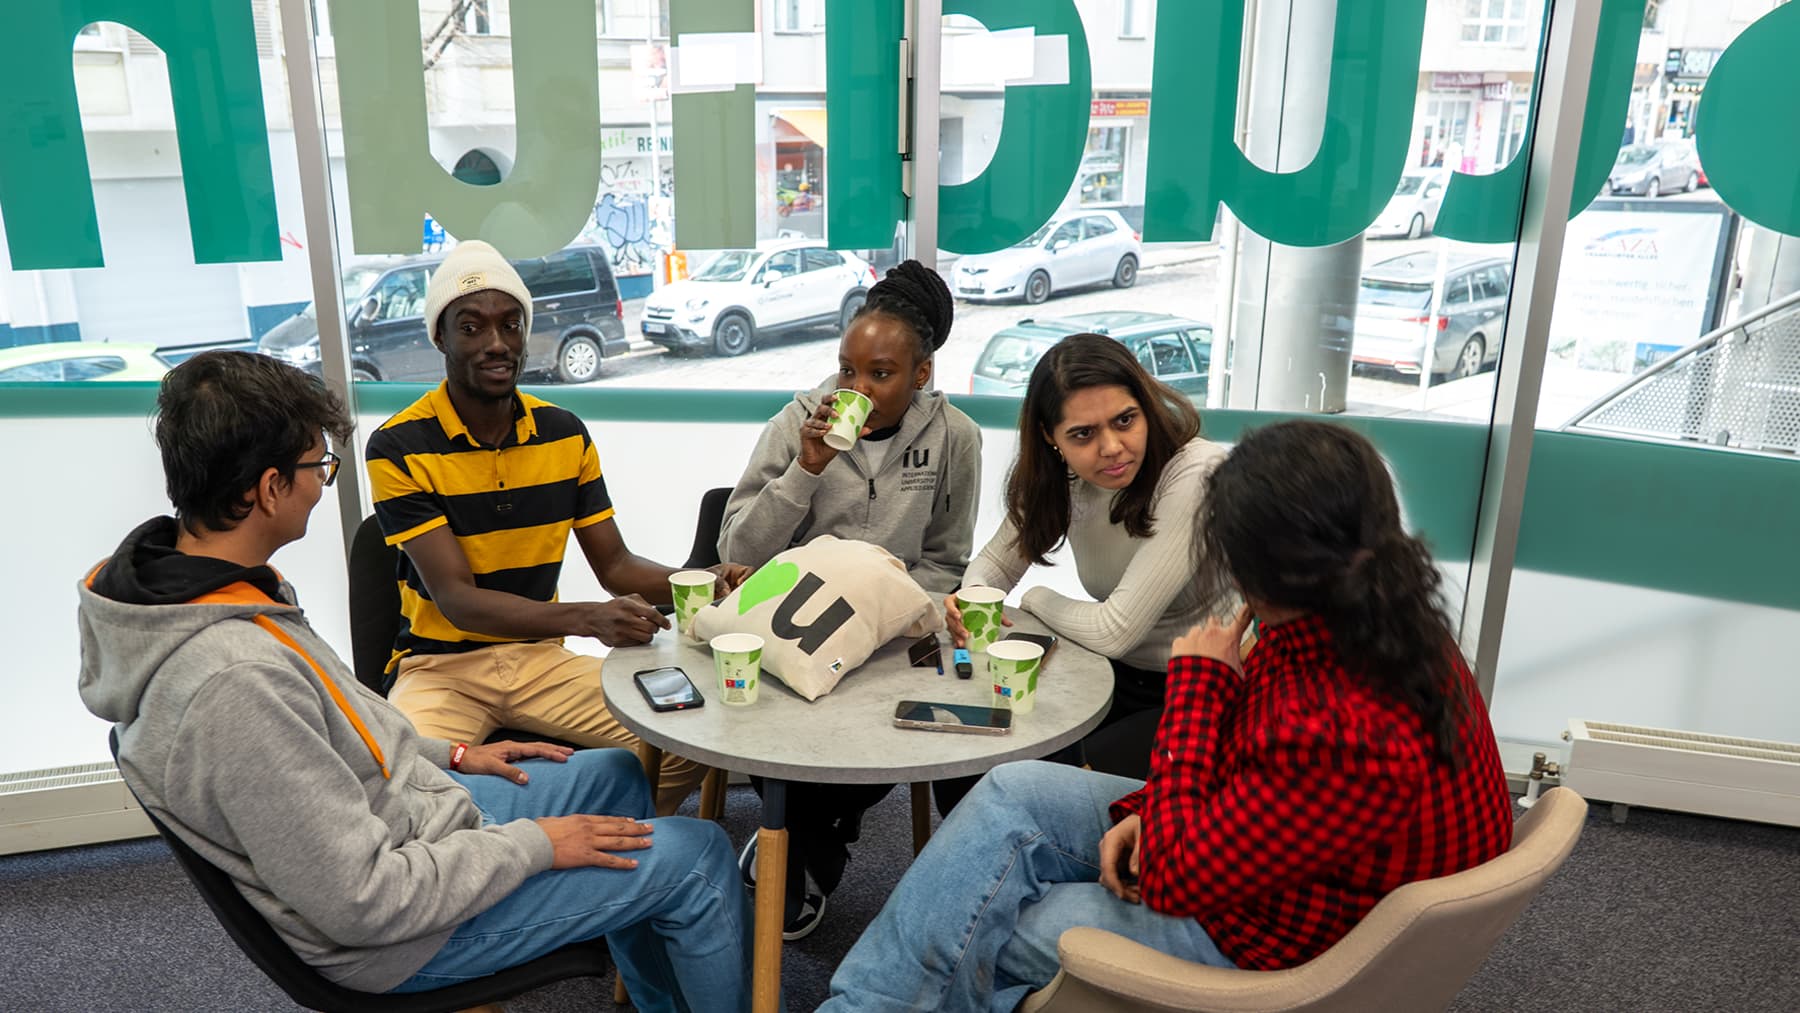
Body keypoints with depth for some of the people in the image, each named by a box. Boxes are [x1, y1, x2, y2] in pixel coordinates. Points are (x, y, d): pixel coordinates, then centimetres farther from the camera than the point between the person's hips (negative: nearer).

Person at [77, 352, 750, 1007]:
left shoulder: (166, 576, -4)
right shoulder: (235, 682, -35)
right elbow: (362, 902, -30)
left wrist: (448, 756, 12)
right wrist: (534, 844, -19)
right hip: (400, 934, -10)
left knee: (617, 774, 21)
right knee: (697, 858, -4)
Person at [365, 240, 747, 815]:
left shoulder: (565, 434, 4)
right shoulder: (398, 448, -11)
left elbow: (614, 565, 7)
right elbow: (456, 598, -18)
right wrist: (589, 619, -33)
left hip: (541, 659, 4)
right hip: (440, 663, -4)